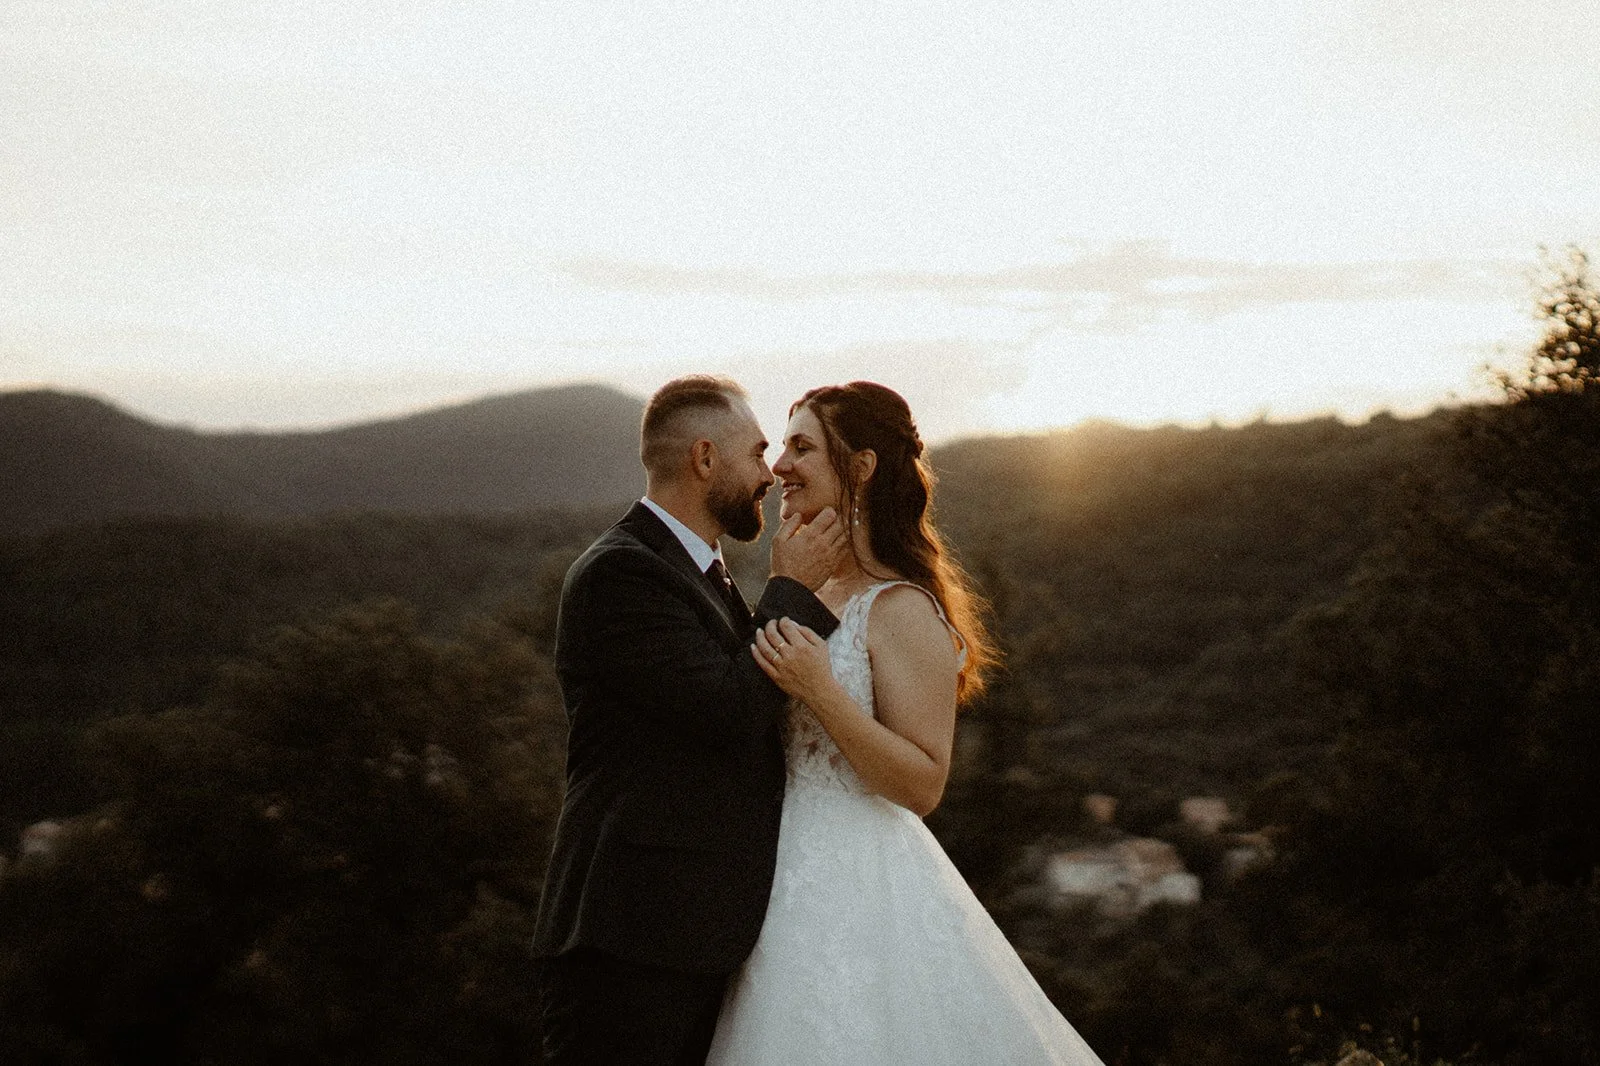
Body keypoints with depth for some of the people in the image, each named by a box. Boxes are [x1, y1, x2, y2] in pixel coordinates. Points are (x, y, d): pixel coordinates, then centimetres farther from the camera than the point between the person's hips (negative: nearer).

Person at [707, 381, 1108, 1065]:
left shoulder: (902, 610, -15)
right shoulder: (810, 594, 10)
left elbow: (923, 785, -19)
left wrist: (820, 692, -25)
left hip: (855, 891, -8)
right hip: (790, 876, 8)